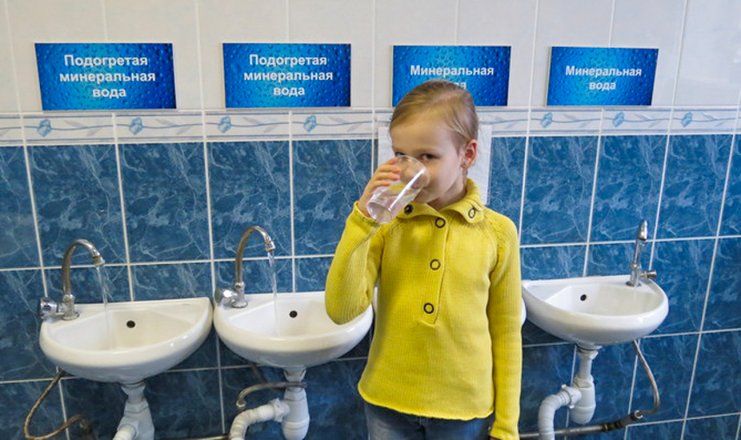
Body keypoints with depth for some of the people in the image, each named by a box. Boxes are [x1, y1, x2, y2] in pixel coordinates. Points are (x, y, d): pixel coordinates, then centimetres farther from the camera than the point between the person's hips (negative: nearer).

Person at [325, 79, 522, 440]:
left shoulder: (498, 232, -9)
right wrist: (361, 219, -22)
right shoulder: (386, 223, -8)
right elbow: (342, 311, -17)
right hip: (388, 403, 1)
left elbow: (505, 333, -2)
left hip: (466, 409, -1)